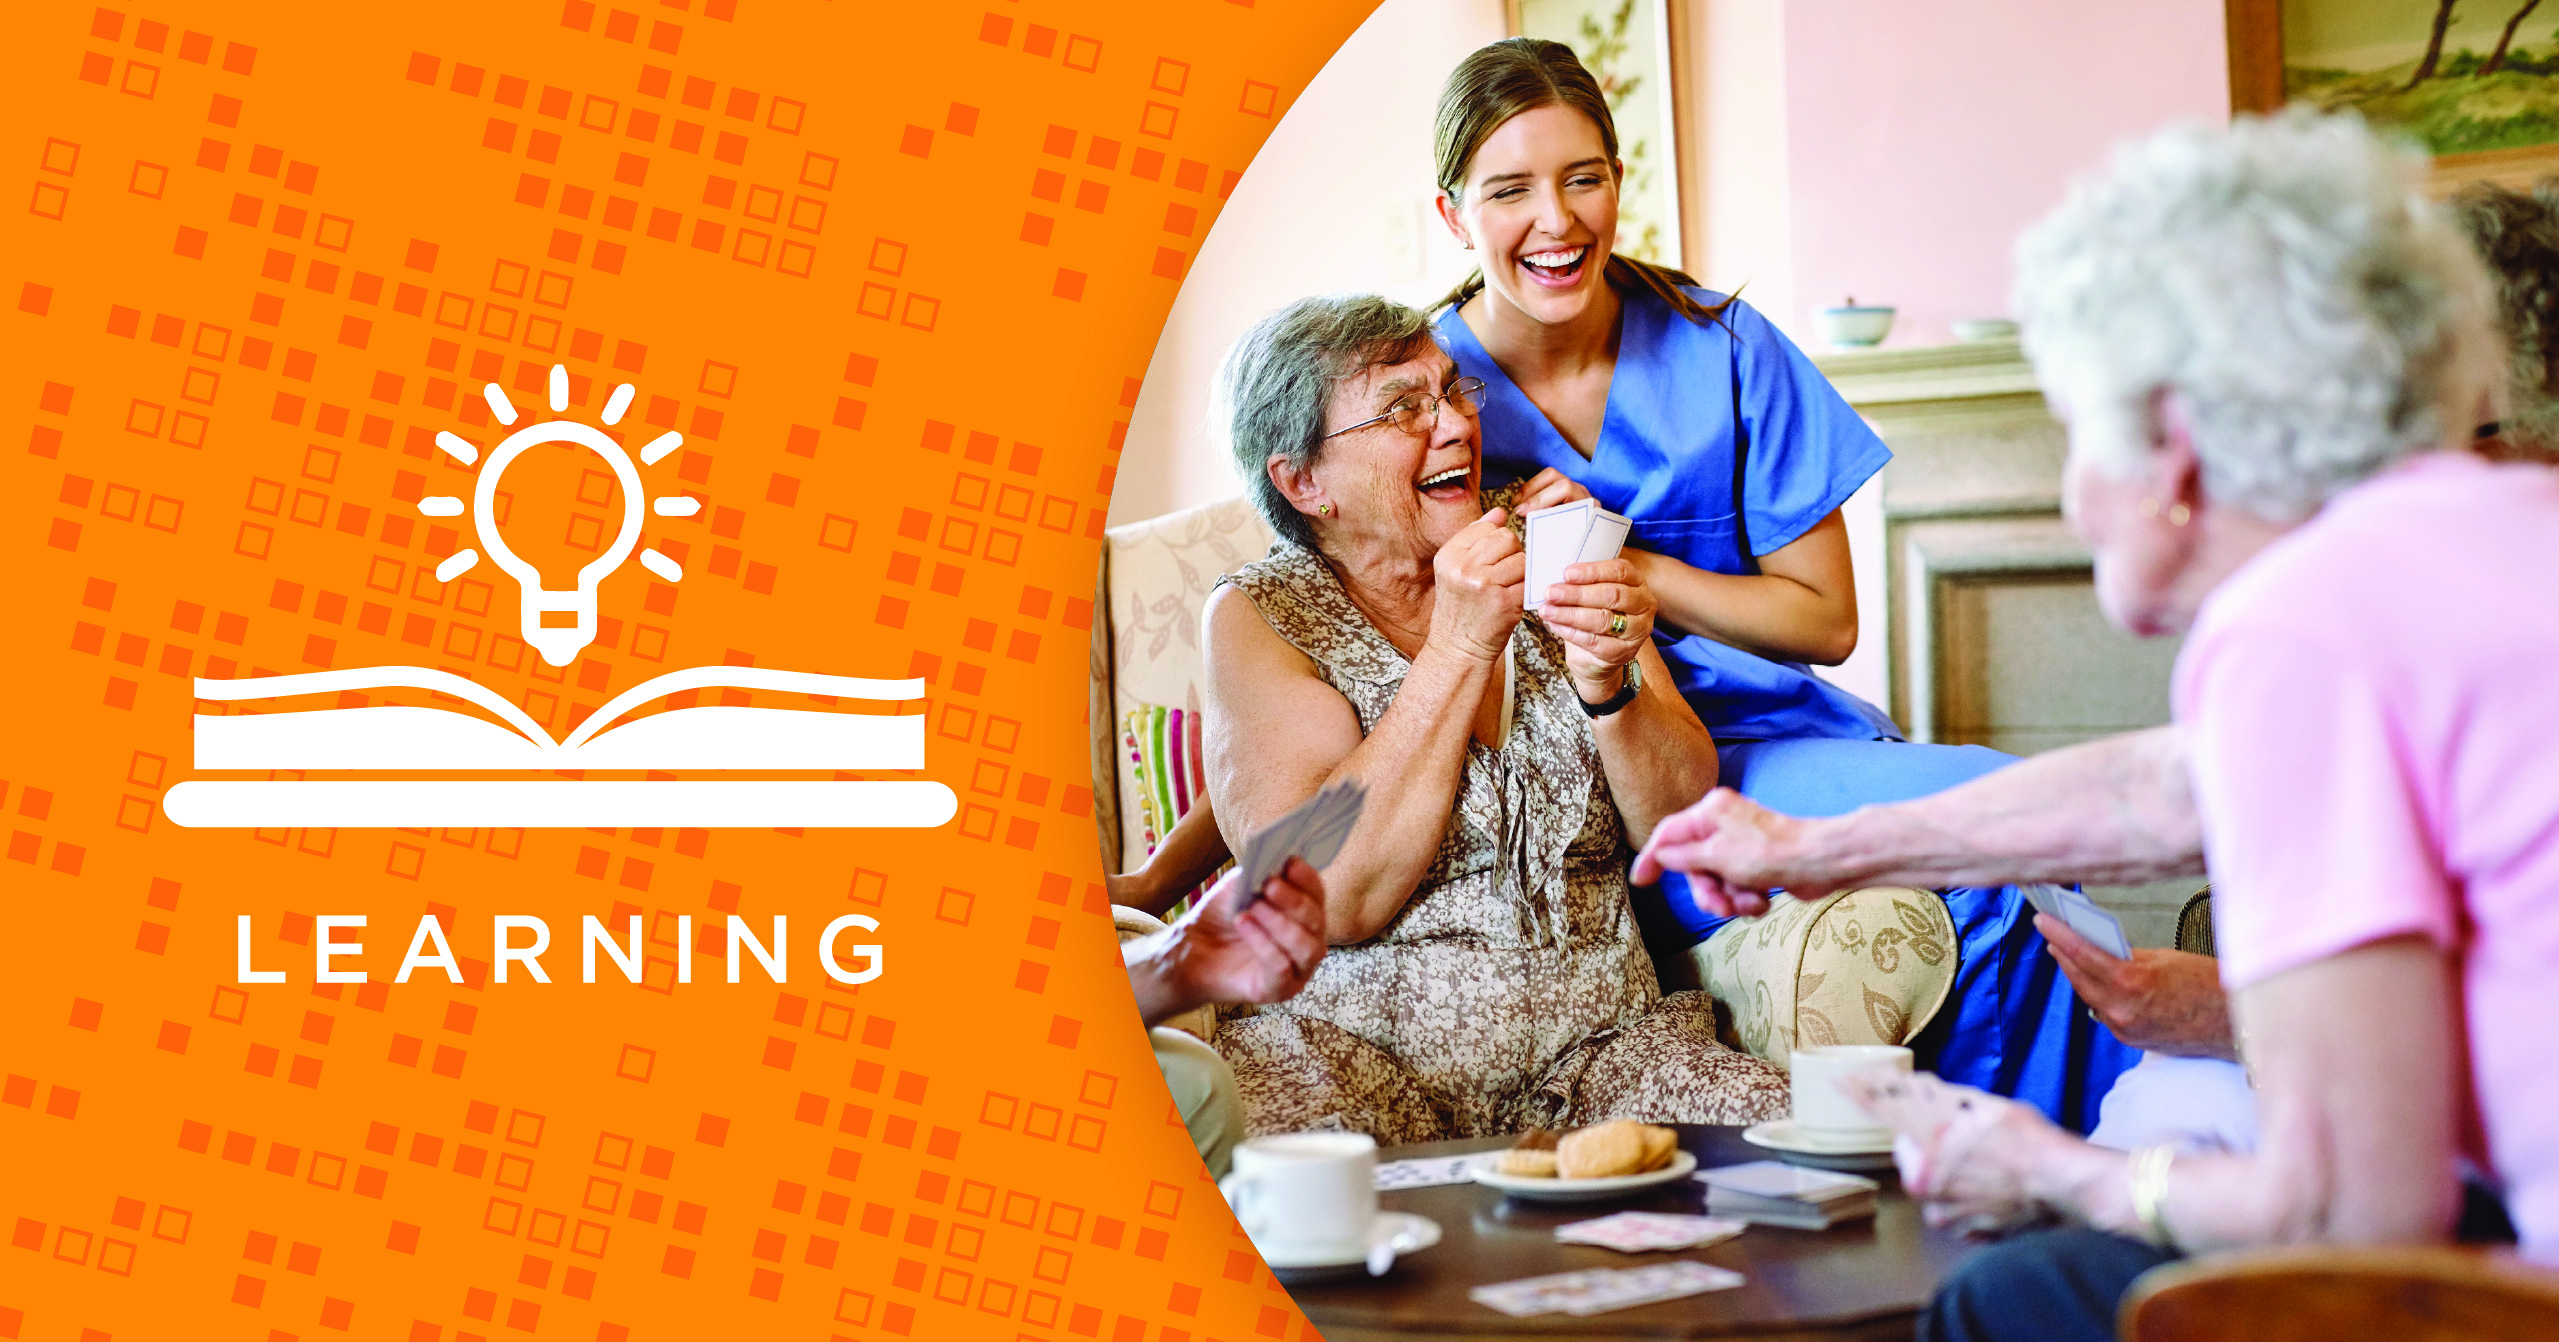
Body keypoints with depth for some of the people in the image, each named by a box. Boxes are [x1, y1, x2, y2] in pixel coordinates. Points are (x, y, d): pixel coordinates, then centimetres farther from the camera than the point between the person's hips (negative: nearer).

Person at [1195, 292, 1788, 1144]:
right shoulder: (1260, 616, 1)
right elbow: (1333, 899, -14)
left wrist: (1608, 688, -13)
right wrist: (1459, 648, -14)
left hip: (1597, 1038, 5)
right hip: (1354, 1049, -4)